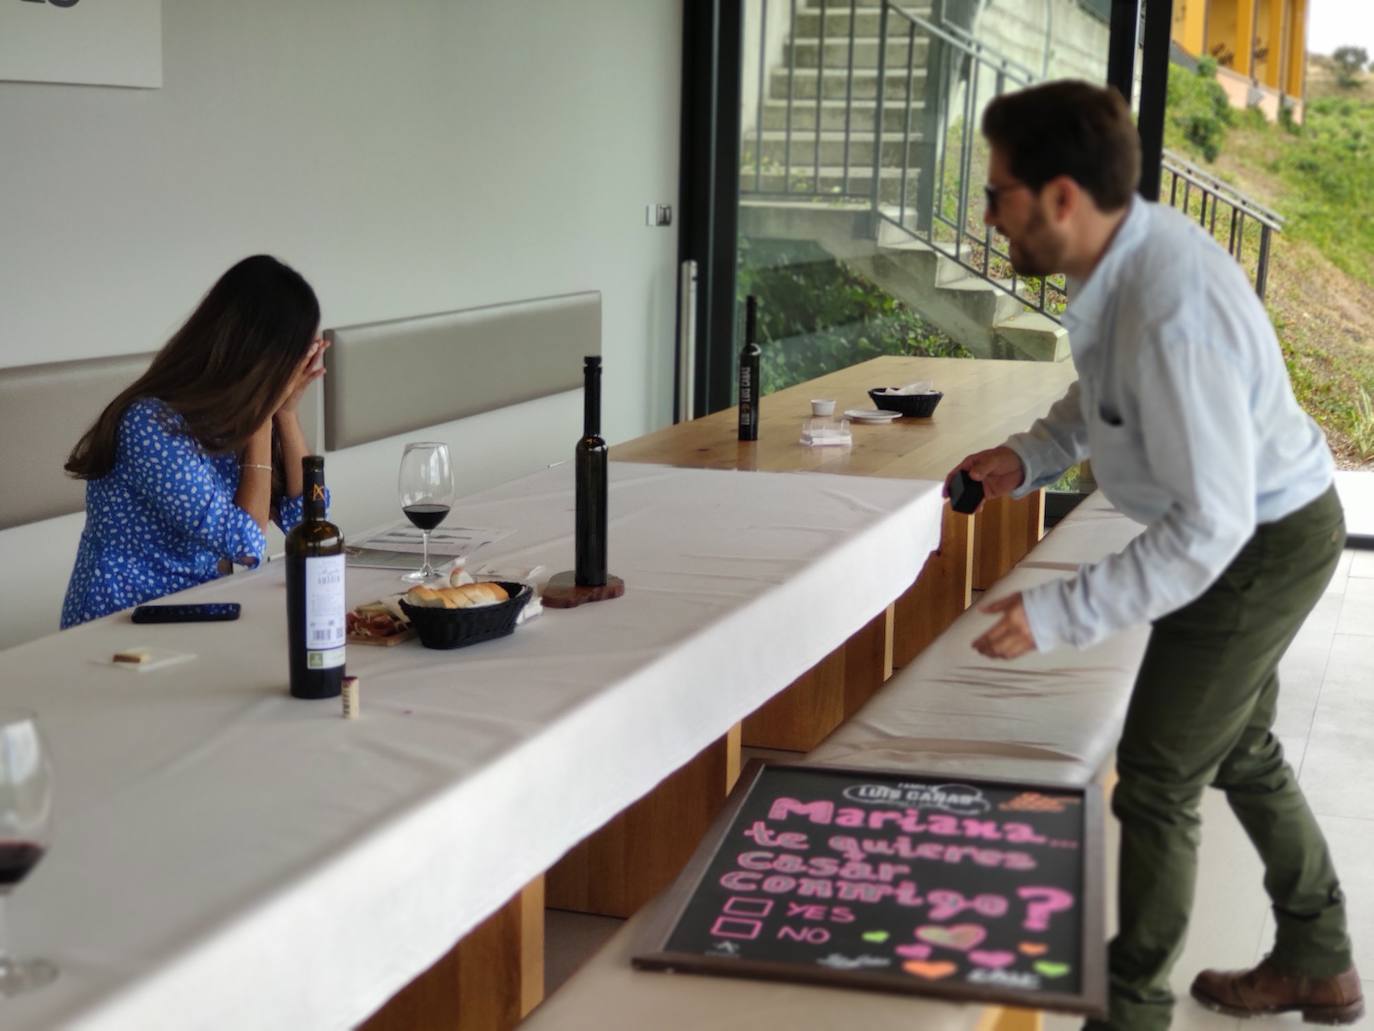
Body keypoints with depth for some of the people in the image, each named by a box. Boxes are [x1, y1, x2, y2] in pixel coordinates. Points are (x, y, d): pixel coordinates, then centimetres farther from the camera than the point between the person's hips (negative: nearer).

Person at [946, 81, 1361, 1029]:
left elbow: (1209, 528, -34)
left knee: (1157, 780, 1)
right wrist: (1033, 454, -5)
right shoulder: (1126, 250, -10)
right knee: (1239, 750, 24)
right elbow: (1107, 394, 10)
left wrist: (1059, 615, -32)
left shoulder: (1172, 315, -37)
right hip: (1257, 525, 10)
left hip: (1260, 547, -9)